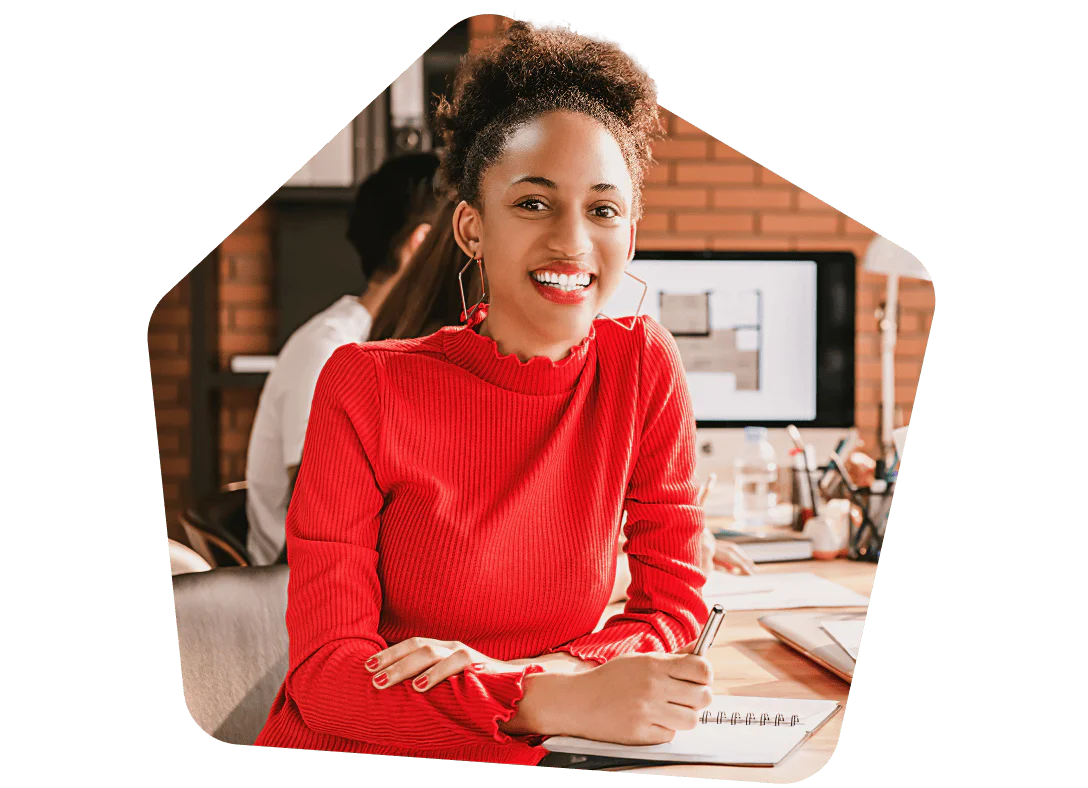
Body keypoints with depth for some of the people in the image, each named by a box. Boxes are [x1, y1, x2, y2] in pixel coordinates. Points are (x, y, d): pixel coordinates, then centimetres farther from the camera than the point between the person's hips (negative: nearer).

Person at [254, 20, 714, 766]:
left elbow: (675, 608, 2)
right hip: (342, 758, -3)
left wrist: (516, 673, -16)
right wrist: (557, 702, -25)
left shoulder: (643, 367, -1)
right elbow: (324, 672, -11)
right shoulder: (368, 387, -7)